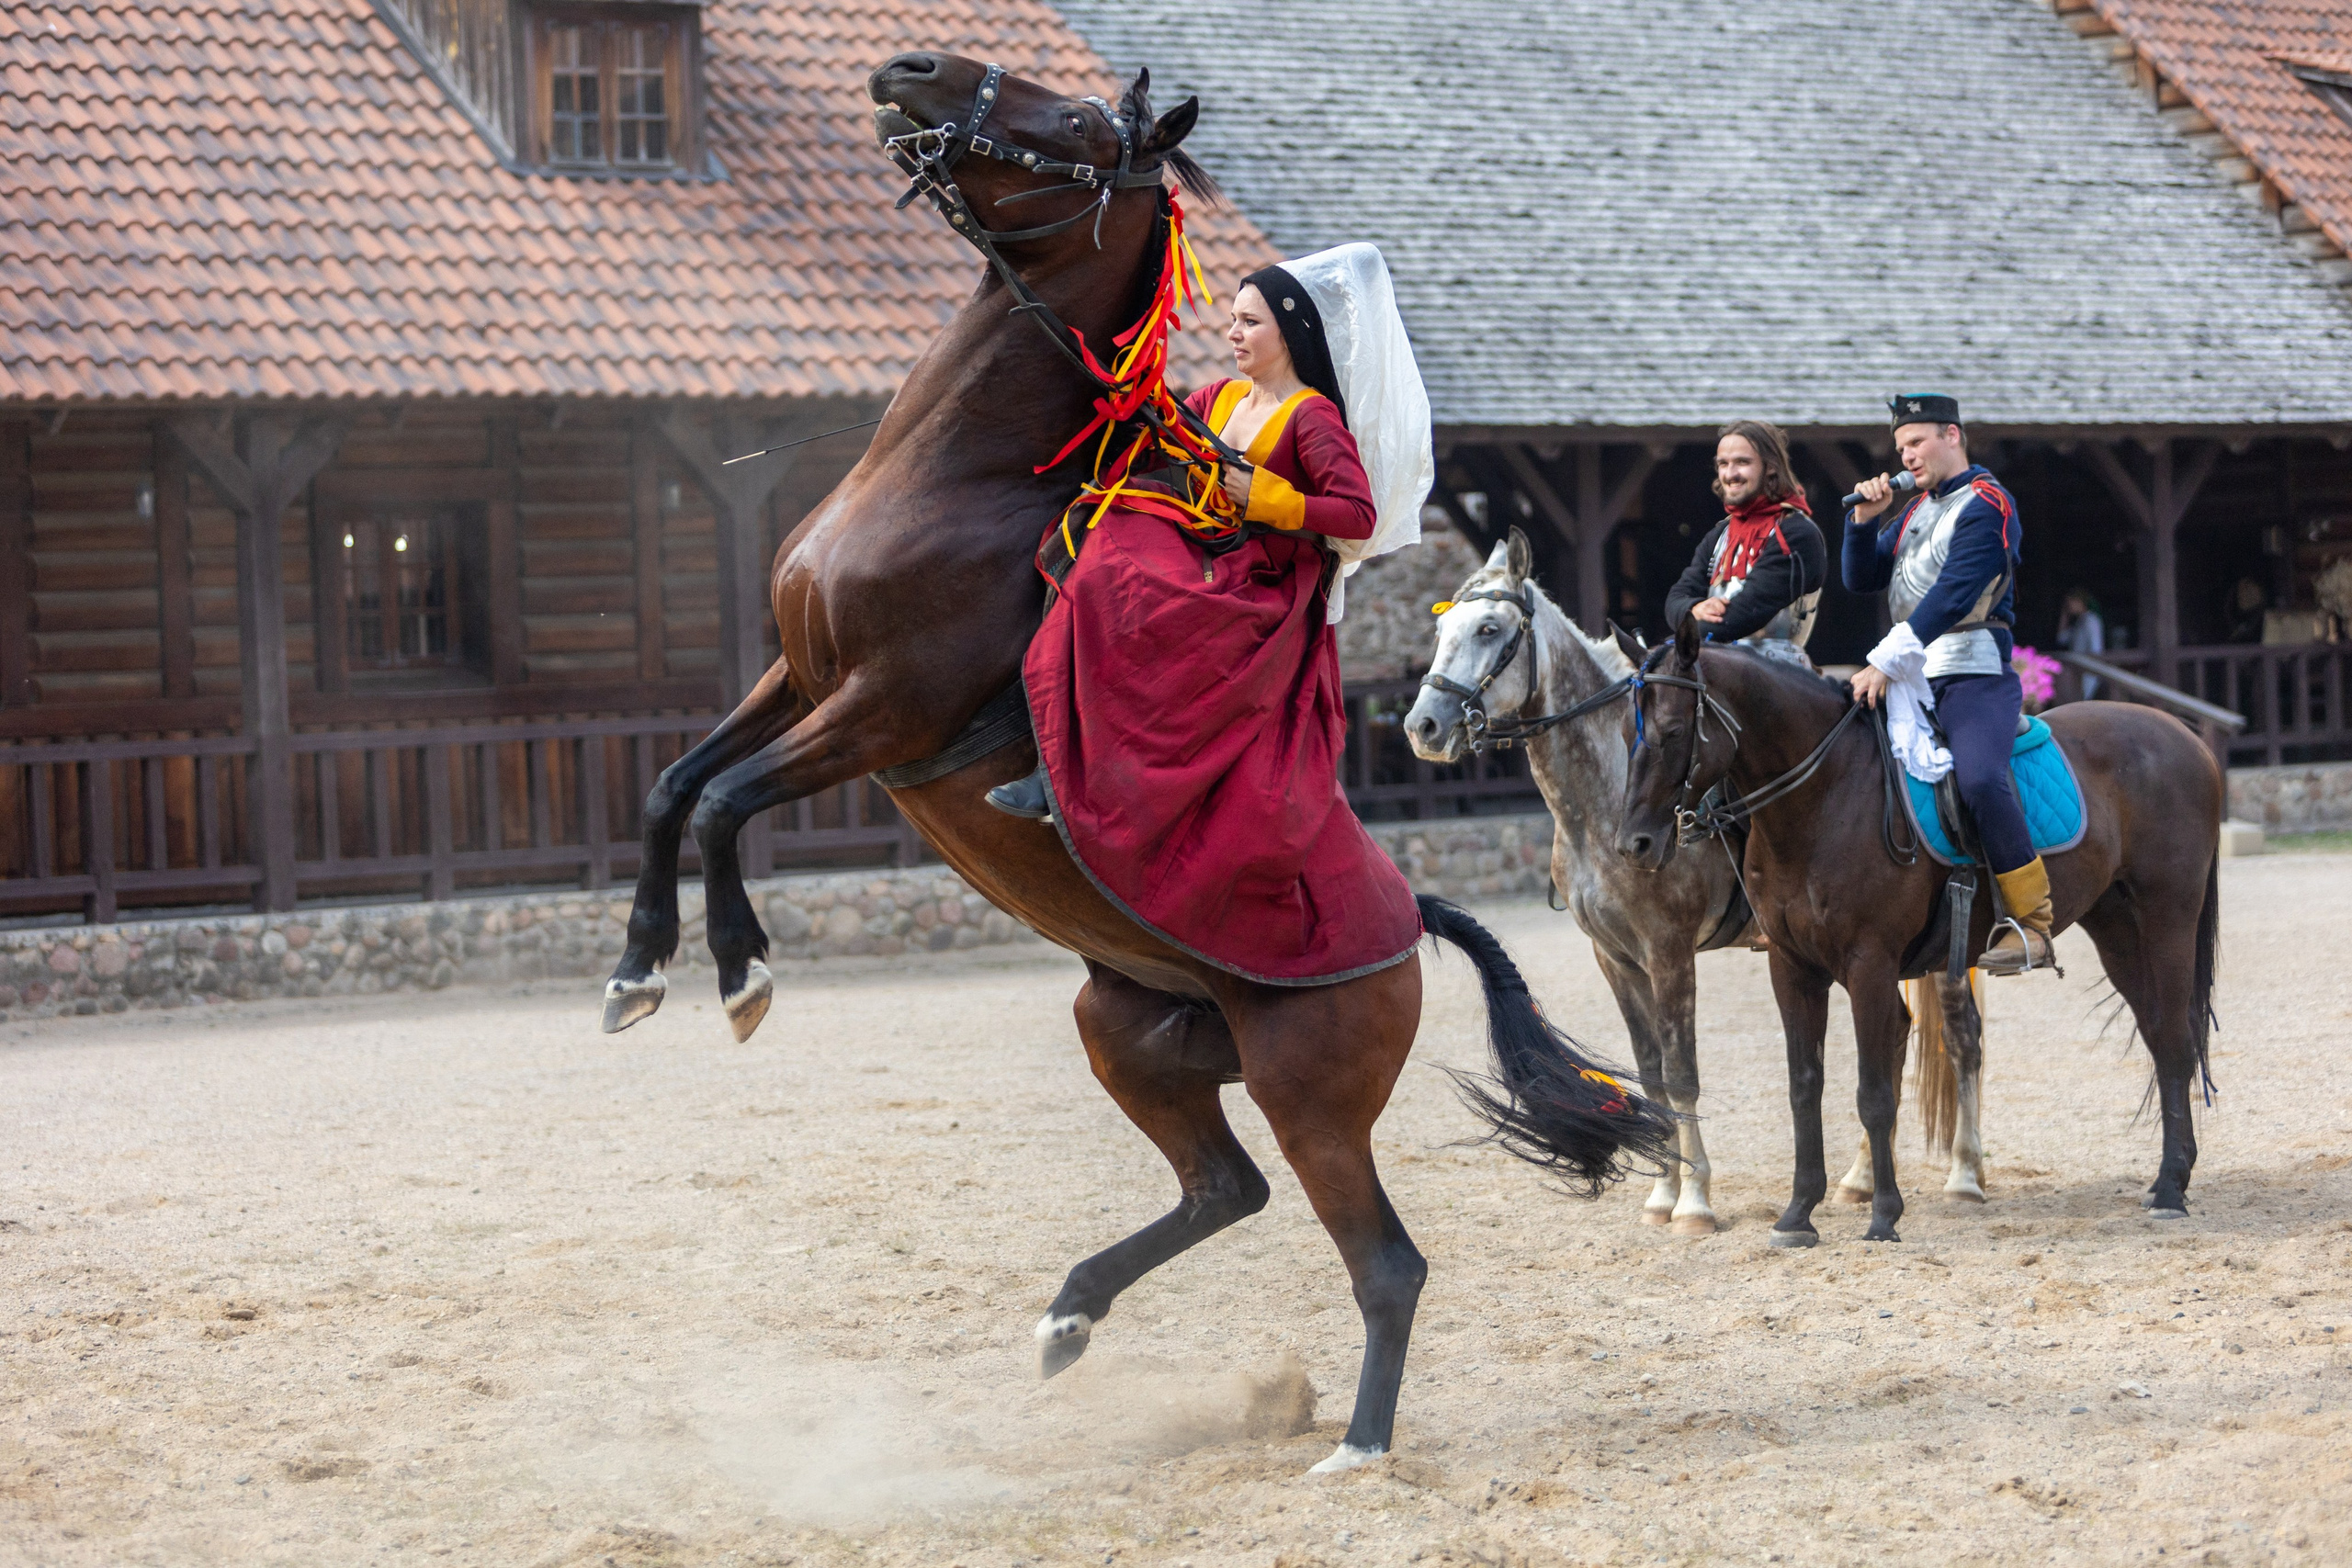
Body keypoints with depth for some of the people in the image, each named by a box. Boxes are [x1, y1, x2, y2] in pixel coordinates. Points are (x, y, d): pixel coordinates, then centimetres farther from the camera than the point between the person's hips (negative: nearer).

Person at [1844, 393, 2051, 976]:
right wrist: (1864, 519, 3)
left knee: (1981, 780, -32)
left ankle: (2031, 923, -27)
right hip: (1911, 680, 9)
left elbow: (1951, 597, -18)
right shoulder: (1918, 508, 20)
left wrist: (1886, 663, -23)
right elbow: (1862, 579, 20)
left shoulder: (1985, 505, -8)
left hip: (1973, 673, -9)